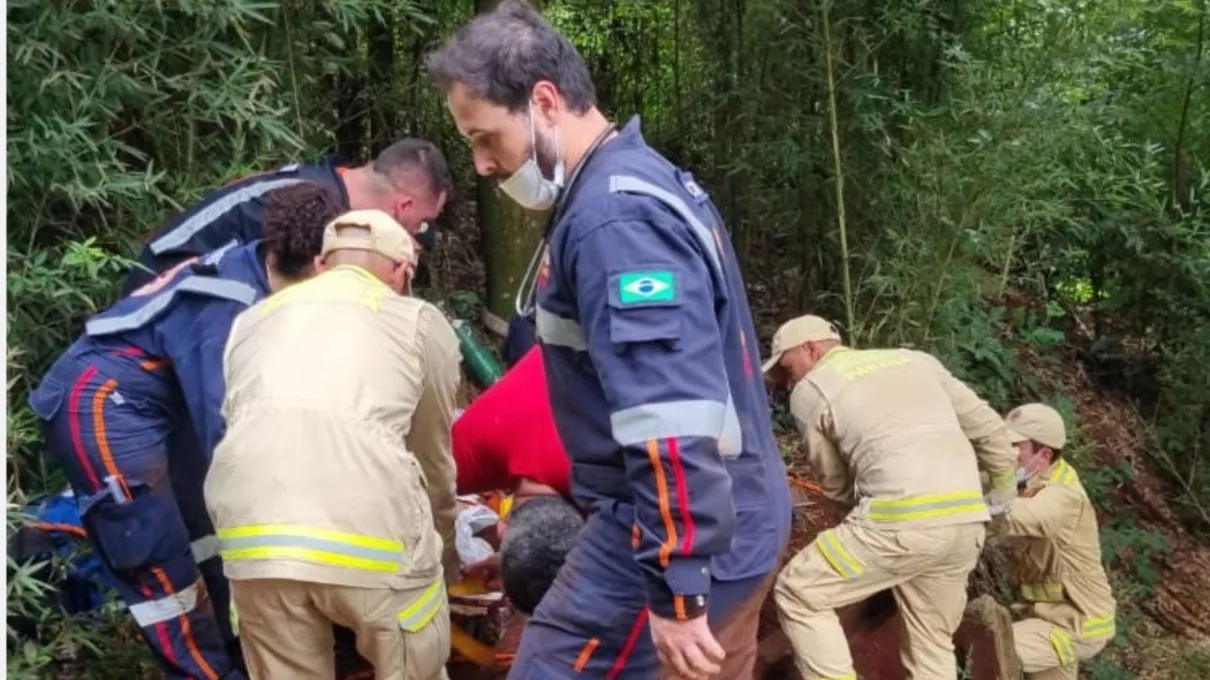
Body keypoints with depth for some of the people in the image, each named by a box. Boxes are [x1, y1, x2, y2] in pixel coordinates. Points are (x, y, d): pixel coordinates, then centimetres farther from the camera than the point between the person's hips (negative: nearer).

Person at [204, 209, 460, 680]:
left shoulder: (256, 318, 30)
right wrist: (445, 555, 44)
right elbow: (434, 459, 26)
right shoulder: (420, 321, 20)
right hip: (369, 528, -3)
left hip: (252, 531, 4)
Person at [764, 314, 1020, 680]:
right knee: (932, 642, 22)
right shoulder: (913, 359, 24)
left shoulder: (810, 390, 9)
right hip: (967, 520, 7)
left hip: (905, 519, -7)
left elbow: (835, 484, 16)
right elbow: (988, 427, 25)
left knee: (797, 595, 8)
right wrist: (1006, 493, 39)